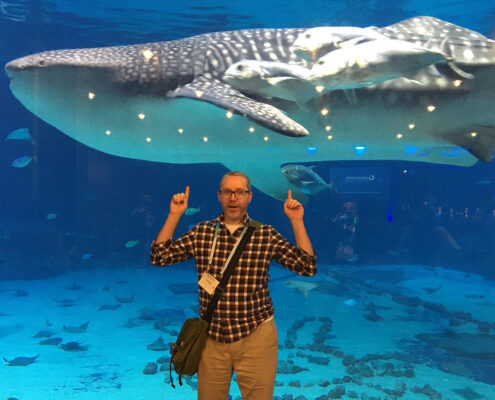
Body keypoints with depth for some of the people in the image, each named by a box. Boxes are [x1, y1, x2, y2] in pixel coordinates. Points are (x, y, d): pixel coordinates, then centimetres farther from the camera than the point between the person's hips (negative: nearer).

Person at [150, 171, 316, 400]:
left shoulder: (267, 235, -4)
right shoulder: (201, 232, 1)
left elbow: (307, 267, -7)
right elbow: (159, 256, 0)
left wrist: (297, 221, -12)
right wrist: (174, 215, -5)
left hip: (255, 335, -1)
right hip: (212, 336, 2)